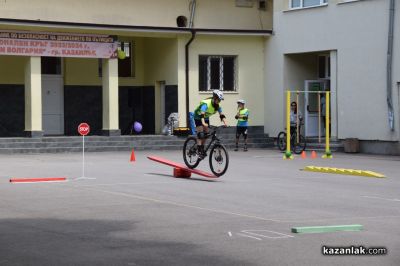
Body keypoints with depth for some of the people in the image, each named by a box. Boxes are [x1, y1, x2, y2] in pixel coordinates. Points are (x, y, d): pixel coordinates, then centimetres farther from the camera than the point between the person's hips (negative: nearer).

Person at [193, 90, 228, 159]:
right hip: (198, 117, -7)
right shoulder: (206, 103, -35)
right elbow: (202, 114, -48)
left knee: (206, 134, 3)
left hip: (206, 118, 7)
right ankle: (199, 151, -19)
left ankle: (202, 149, 19)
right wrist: (203, 123, -63)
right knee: (200, 134, -19)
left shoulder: (218, 106, -14)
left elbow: (221, 115, -19)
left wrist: (225, 123, -37)